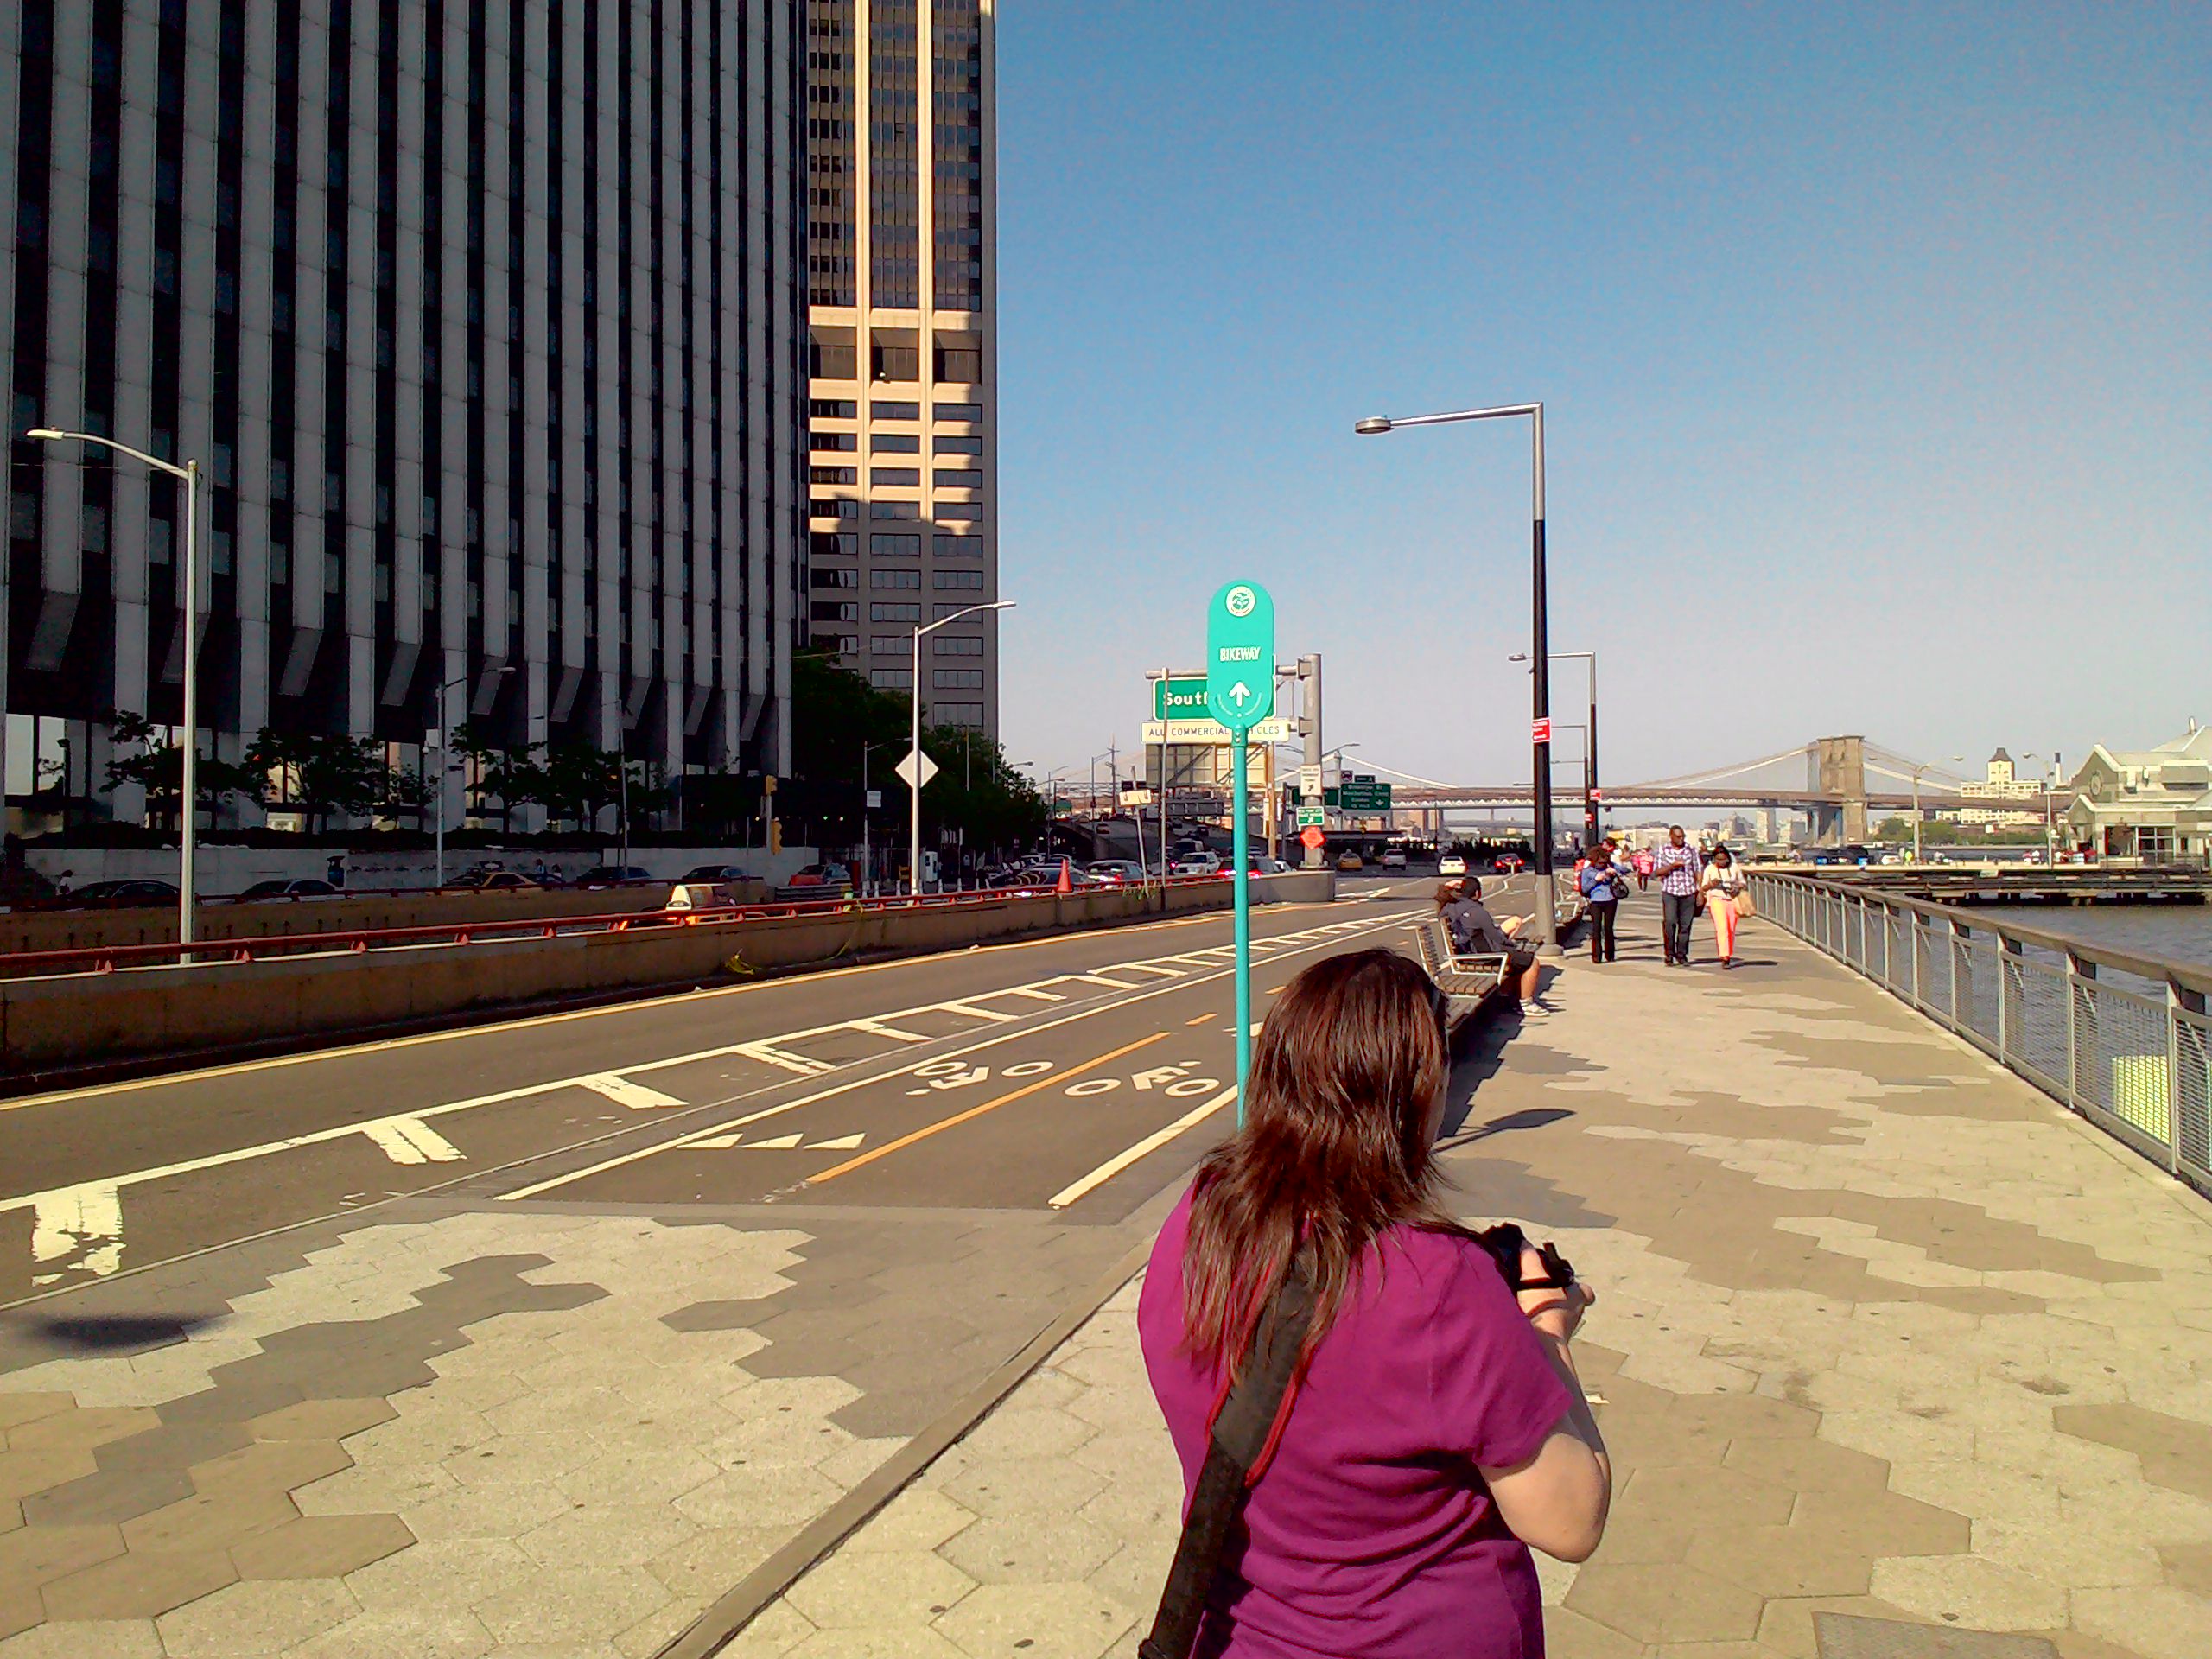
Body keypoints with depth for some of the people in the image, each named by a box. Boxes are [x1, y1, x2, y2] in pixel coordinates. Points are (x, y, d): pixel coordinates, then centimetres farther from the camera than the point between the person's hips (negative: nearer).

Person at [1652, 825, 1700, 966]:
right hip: (1669, 892, -2)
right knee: (1669, 923, -12)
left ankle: (1682, 955, 13)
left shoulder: (1691, 850, 8)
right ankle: (1669, 954, -1)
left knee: (1685, 925, 3)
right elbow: (1656, 872, 1)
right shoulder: (1663, 851, 4)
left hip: (1688, 892, 2)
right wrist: (1672, 865, -14)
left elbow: (1697, 871, 10)